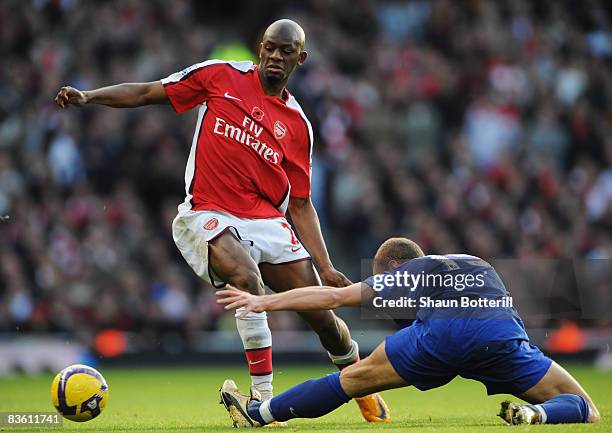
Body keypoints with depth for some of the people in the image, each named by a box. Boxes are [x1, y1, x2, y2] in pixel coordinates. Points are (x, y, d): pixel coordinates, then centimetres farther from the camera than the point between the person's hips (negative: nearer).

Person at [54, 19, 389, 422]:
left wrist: (326, 267, 3)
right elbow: (147, 93, 7)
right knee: (246, 279, -33)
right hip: (209, 216, -3)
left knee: (321, 313, -3)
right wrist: (87, 96, -7)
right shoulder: (220, 76, 3)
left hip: (267, 221, 3)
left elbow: (300, 204, 11)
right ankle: (264, 398, -26)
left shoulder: (298, 124, 9)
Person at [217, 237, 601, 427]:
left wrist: (264, 302, 35)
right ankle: (537, 415, -21)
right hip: (503, 334, 2)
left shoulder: (403, 275, 29)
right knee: (586, 411, 10)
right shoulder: (480, 265, 41)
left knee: (353, 380, 17)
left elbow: (333, 297, 27)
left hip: (439, 334, -1)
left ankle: (259, 413, 21)